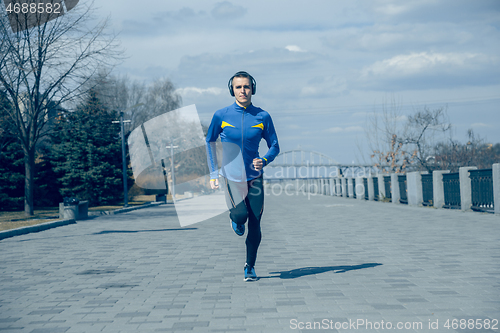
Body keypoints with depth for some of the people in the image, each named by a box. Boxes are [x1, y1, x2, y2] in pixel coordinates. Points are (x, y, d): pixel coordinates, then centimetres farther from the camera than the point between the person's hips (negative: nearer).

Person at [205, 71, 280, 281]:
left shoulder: (262, 117, 0)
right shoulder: (221, 115, -2)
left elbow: (274, 146, 7)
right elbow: (210, 142, 11)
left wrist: (264, 161, -14)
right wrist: (213, 173, 6)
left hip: (254, 176, 1)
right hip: (230, 175, -1)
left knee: (255, 226, 1)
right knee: (241, 214, -24)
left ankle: (250, 267, 21)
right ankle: (235, 219, 14)